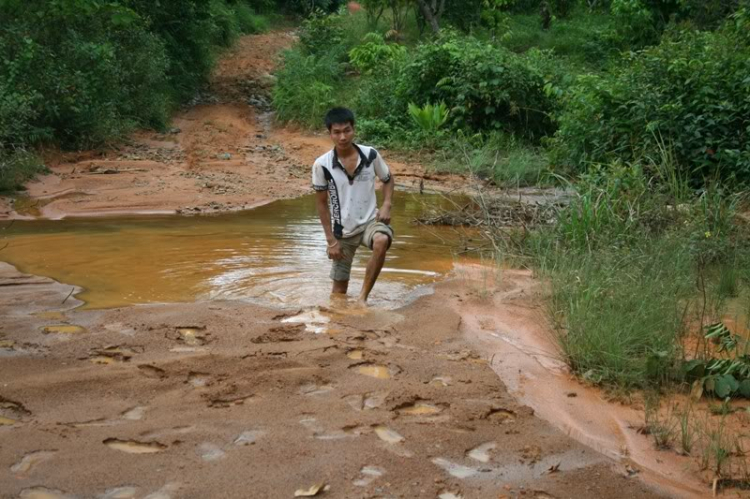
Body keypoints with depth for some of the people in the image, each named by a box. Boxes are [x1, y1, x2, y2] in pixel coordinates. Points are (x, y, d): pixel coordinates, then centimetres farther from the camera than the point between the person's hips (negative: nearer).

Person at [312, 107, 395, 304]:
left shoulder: (371, 155, -9)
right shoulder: (322, 165, -13)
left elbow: (388, 180, 10)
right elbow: (321, 202, -3)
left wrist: (386, 205, -9)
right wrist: (331, 239, -5)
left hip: (370, 220, 0)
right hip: (343, 231, 0)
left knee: (382, 241, -34)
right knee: (339, 288, 7)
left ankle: (363, 297, -19)